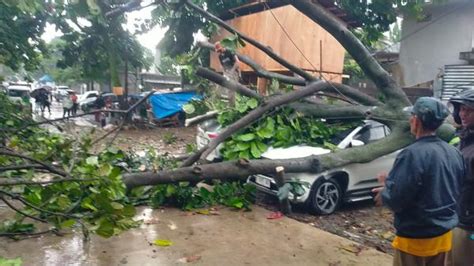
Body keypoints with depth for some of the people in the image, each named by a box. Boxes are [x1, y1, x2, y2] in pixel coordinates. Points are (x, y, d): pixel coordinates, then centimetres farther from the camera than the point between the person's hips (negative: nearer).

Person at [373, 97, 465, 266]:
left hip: (416, 238, -7)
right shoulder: (454, 152, 0)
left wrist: (384, 193, -2)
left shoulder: (413, 154, -24)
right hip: (445, 235, 7)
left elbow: (395, 200, -26)